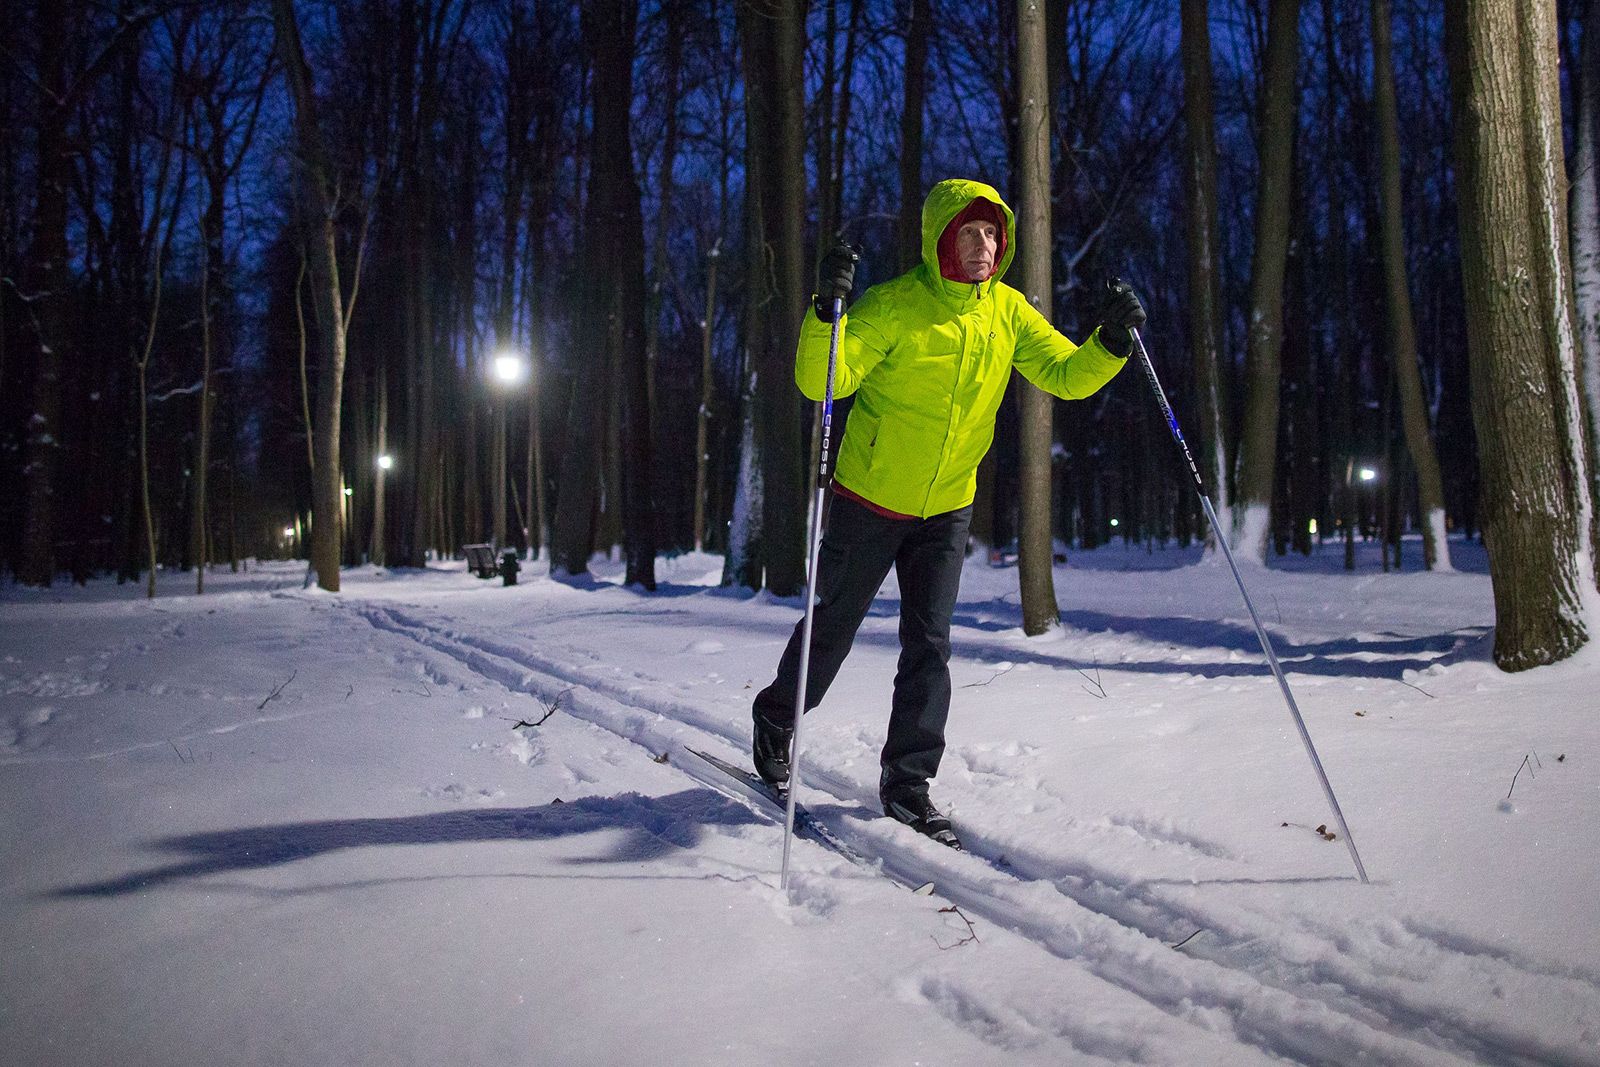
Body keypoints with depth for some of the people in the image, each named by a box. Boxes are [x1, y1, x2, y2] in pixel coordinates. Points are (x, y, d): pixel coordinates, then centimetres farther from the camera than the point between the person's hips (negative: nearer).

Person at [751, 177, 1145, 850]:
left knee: (929, 648, 1)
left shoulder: (1008, 313, -2)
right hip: (869, 501, -3)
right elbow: (820, 381, -26)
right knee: (832, 628, 11)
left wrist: (1111, 342, -20)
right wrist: (826, 312, -43)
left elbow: (1068, 376, -1)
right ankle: (775, 719, 38)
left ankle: (907, 785, 11)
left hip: (947, 510, 4)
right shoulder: (894, 306, -18)